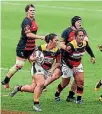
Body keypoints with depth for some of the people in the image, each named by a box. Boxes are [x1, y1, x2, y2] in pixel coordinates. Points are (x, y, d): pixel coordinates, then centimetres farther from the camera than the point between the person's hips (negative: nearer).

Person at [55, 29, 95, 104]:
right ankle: (57, 94, 36)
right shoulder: (71, 45, -31)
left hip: (78, 64, 5)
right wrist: (72, 67, -23)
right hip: (68, 65, -5)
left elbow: (88, 49, 14)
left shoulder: (85, 43, -12)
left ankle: (79, 99, -1)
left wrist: (92, 56, -2)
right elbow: (64, 57, -23)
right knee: (65, 83, 9)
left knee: (80, 81, -11)